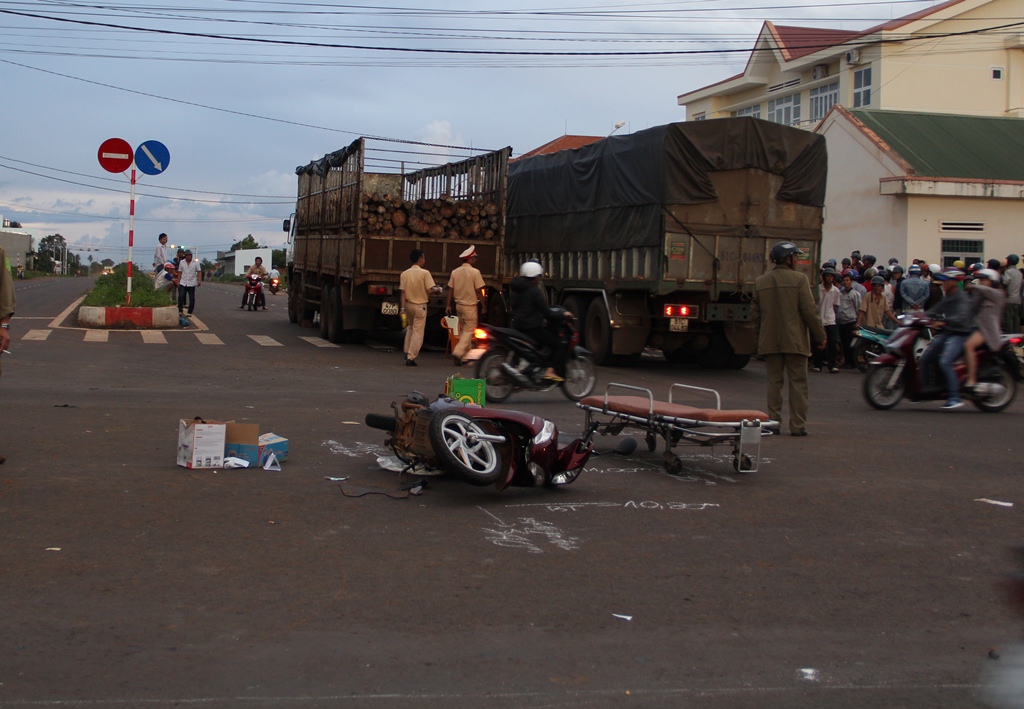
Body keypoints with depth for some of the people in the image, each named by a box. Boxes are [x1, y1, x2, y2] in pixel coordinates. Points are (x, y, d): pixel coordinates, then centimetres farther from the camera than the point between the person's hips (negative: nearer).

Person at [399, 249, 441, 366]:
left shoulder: (404, 274, -2)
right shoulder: (425, 273, -14)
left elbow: (403, 292, -2)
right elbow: (429, 290, -15)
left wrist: (403, 308, 1)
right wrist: (437, 289, 5)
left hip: (408, 304, 5)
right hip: (420, 305, -5)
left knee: (410, 328, 25)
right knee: (417, 332, 1)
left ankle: (407, 353, 25)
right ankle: (411, 358, -3)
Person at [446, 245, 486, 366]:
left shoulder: (455, 272, 3)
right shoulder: (475, 272, -12)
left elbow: (450, 290, 5)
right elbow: (478, 291, -12)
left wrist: (449, 305, 10)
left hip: (458, 305, 6)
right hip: (470, 306, -6)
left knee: (463, 330, 17)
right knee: (469, 330, -2)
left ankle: (465, 352, 24)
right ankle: (458, 352, -17)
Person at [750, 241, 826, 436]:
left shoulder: (760, 282, 7)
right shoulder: (799, 279, -7)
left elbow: (754, 314, 11)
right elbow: (809, 311, -9)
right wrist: (819, 336, -1)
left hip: (769, 341, 4)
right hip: (794, 341, -4)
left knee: (774, 382, 9)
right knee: (798, 383, 2)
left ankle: (773, 422, 8)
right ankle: (798, 425, 1)